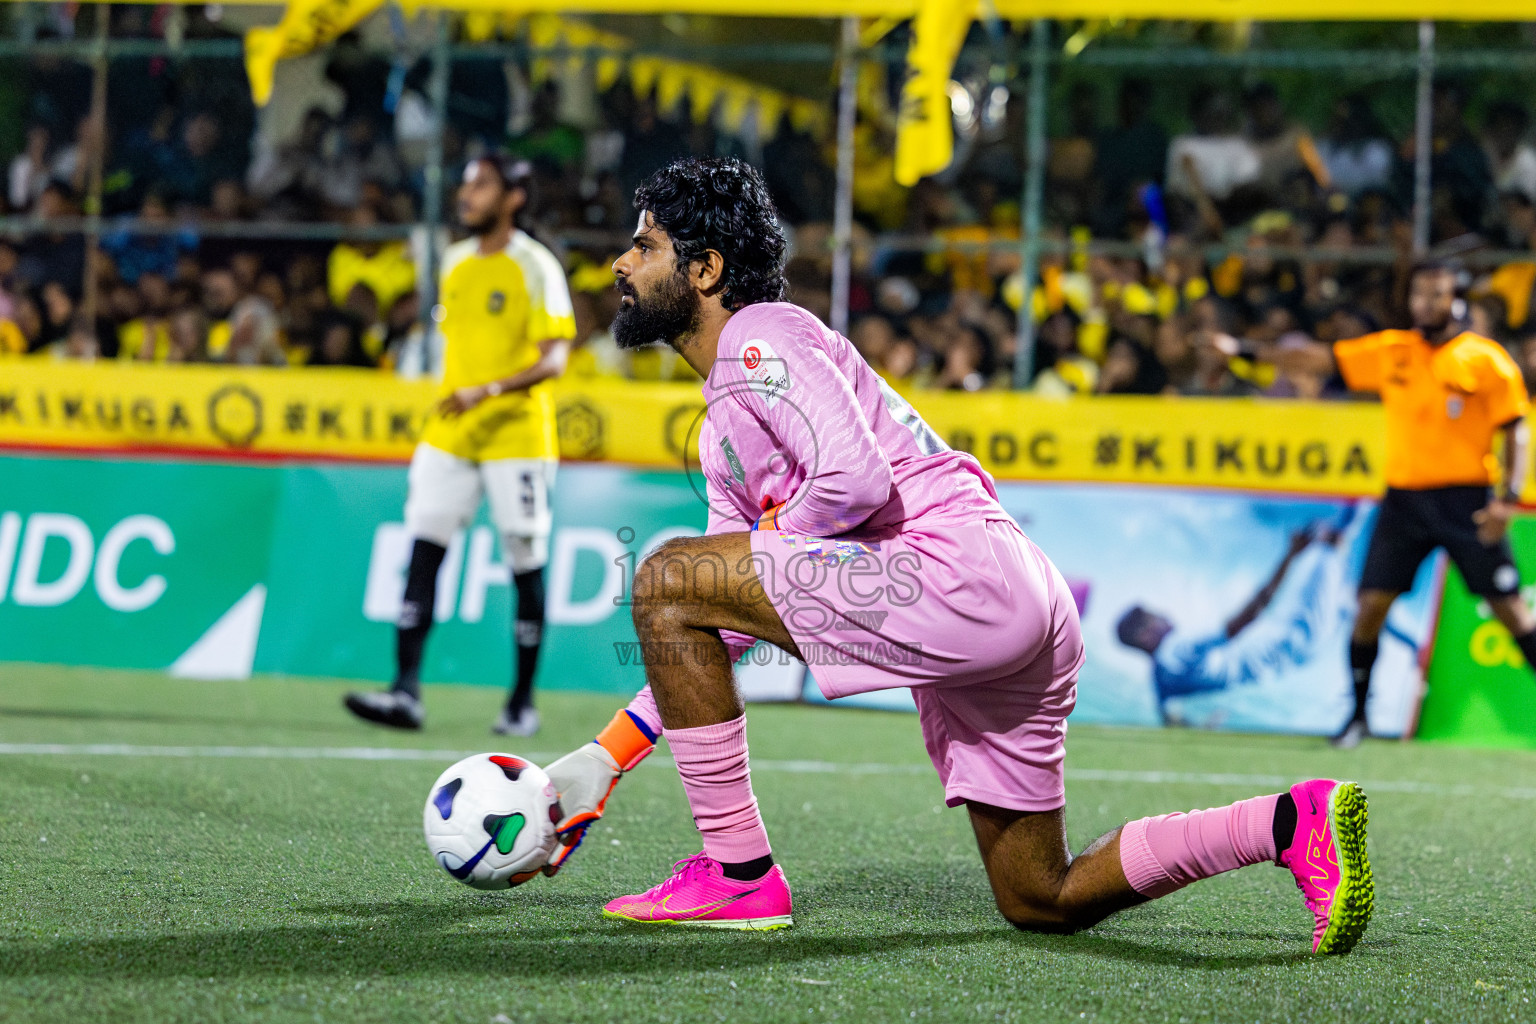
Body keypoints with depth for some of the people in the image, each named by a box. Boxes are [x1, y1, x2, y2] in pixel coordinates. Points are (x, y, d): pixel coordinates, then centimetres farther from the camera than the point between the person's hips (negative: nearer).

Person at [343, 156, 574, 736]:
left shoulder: (535, 268, -8)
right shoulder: (455, 262, 12)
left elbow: (554, 359, -15)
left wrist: (486, 392, -26)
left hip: (516, 435, -6)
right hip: (449, 434, 6)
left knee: (525, 567, 1)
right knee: (423, 551, -7)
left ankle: (523, 701, 11)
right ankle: (406, 692, -11)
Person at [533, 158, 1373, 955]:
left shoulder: (755, 339, -3)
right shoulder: (722, 434, 27)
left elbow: (857, 480, -20)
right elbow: (711, 638, 27)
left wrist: (774, 533, -1)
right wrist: (603, 760, 21)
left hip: (953, 569, -10)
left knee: (667, 577, -8)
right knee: (1041, 903, 13)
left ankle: (738, 874, -7)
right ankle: (1295, 823, 8)